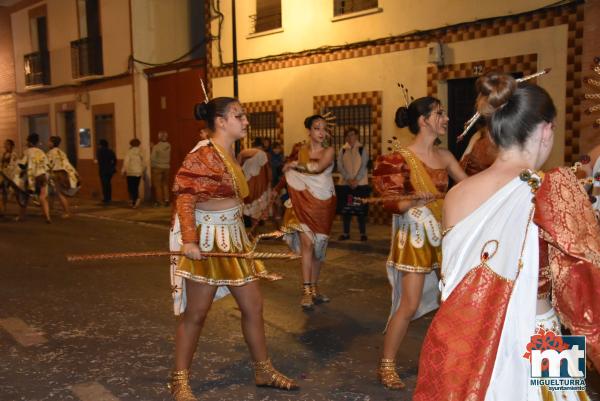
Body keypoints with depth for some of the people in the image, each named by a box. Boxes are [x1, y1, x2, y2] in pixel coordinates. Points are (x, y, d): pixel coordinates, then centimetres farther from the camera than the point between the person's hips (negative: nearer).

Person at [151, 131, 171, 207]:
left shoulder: (156, 147, -14)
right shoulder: (168, 146, -3)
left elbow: (153, 158, -10)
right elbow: (169, 157, 4)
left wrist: (152, 166, 4)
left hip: (158, 167, -4)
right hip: (166, 167, 4)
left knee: (157, 185, 5)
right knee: (165, 184, 13)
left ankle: (158, 201, 6)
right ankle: (166, 200, 9)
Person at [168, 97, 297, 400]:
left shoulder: (229, 154, 12)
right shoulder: (201, 155, -16)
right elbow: (184, 198, -22)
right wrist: (189, 240, -30)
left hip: (233, 237, 9)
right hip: (206, 240, -9)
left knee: (253, 305, 13)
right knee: (195, 313, 2)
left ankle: (263, 371, 28)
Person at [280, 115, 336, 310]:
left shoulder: (328, 151, -3)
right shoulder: (300, 150, 2)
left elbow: (318, 167, -21)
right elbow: (290, 174, 10)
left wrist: (294, 164, -14)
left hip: (323, 203, 1)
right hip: (304, 201, -1)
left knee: (319, 246, 8)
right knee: (307, 243, -10)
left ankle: (314, 288, 19)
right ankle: (306, 291, -8)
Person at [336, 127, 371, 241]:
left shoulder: (363, 149, 1)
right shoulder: (342, 150, 7)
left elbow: (363, 166, -6)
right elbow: (340, 166, -1)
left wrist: (356, 180, -16)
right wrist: (349, 179, -13)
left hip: (360, 183, -2)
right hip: (345, 183, 2)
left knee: (361, 209, -1)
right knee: (345, 209, 4)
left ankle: (363, 233, 8)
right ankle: (346, 233, 14)